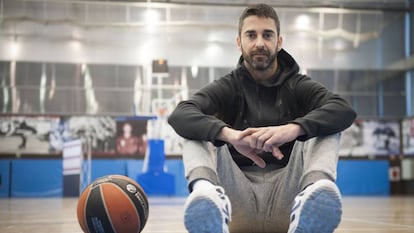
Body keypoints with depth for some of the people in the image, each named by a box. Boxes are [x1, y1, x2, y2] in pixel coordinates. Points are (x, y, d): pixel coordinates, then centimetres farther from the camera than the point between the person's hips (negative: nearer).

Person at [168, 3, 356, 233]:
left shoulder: (298, 85, 9)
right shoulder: (229, 87, 8)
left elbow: (345, 110, -13)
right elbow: (180, 115, -13)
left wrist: (293, 129, -33)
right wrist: (230, 134, -33)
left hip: (287, 197, 0)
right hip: (238, 196, 0)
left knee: (327, 126, -16)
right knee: (195, 129, -15)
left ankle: (317, 191, -48)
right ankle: (205, 190, -47)